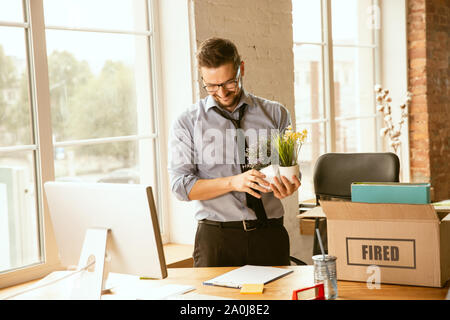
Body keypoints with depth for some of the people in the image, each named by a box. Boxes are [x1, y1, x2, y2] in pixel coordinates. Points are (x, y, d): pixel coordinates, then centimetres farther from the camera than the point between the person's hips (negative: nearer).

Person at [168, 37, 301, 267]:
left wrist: (287, 187, -12)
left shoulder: (276, 114, 9)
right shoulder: (187, 123, 4)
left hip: (270, 235, 2)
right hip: (216, 238, -1)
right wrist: (233, 182, -16)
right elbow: (181, 185, -3)